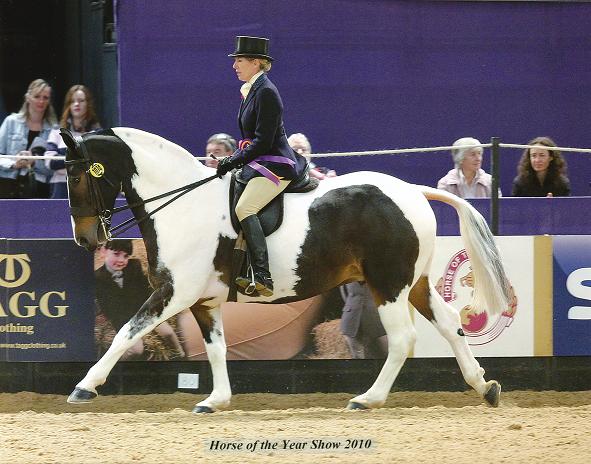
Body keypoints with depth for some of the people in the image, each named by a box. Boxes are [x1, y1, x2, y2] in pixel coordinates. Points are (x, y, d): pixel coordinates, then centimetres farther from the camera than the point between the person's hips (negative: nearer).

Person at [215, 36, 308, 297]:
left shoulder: (266, 92, -14)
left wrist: (233, 161, -16)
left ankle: (263, 278, -36)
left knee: (244, 209, -27)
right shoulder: (250, 90, 16)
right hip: (258, 164, 11)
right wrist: (234, 159, 11)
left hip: (276, 165, -11)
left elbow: (263, 141, -19)